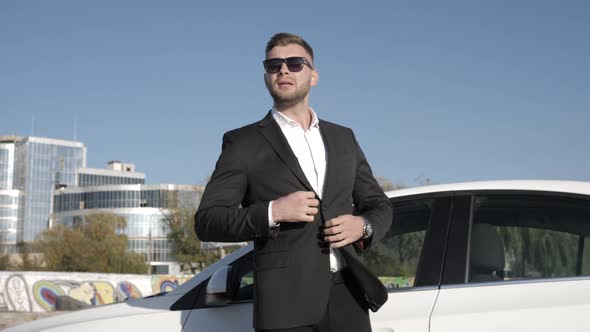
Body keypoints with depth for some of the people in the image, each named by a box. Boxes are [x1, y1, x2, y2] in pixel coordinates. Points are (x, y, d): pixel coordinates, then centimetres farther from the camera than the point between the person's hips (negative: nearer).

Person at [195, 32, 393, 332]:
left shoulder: (343, 138, 18)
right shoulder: (244, 142, 5)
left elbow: (379, 205, 24)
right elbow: (206, 221, -1)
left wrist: (363, 225, 0)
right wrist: (272, 212, -16)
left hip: (347, 297, 4)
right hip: (287, 303, -4)